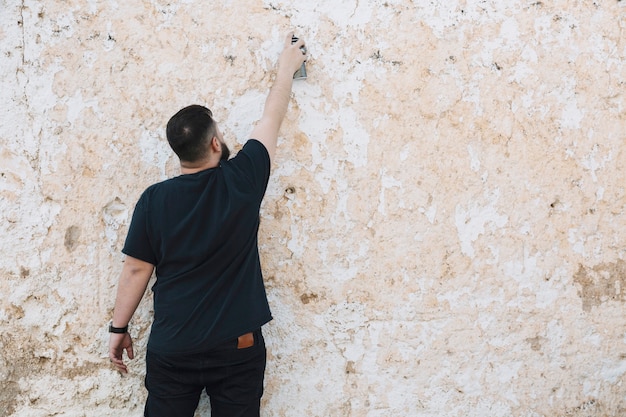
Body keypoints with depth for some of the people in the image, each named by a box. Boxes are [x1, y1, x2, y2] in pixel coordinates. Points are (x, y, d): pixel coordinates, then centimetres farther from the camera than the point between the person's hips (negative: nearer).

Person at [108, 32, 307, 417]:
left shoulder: (154, 200, -7)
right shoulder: (242, 182, -9)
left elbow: (136, 270, -2)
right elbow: (272, 119, 5)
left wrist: (119, 328, 11)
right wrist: (287, 66, 20)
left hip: (172, 350, 1)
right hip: (237, 349, 0)